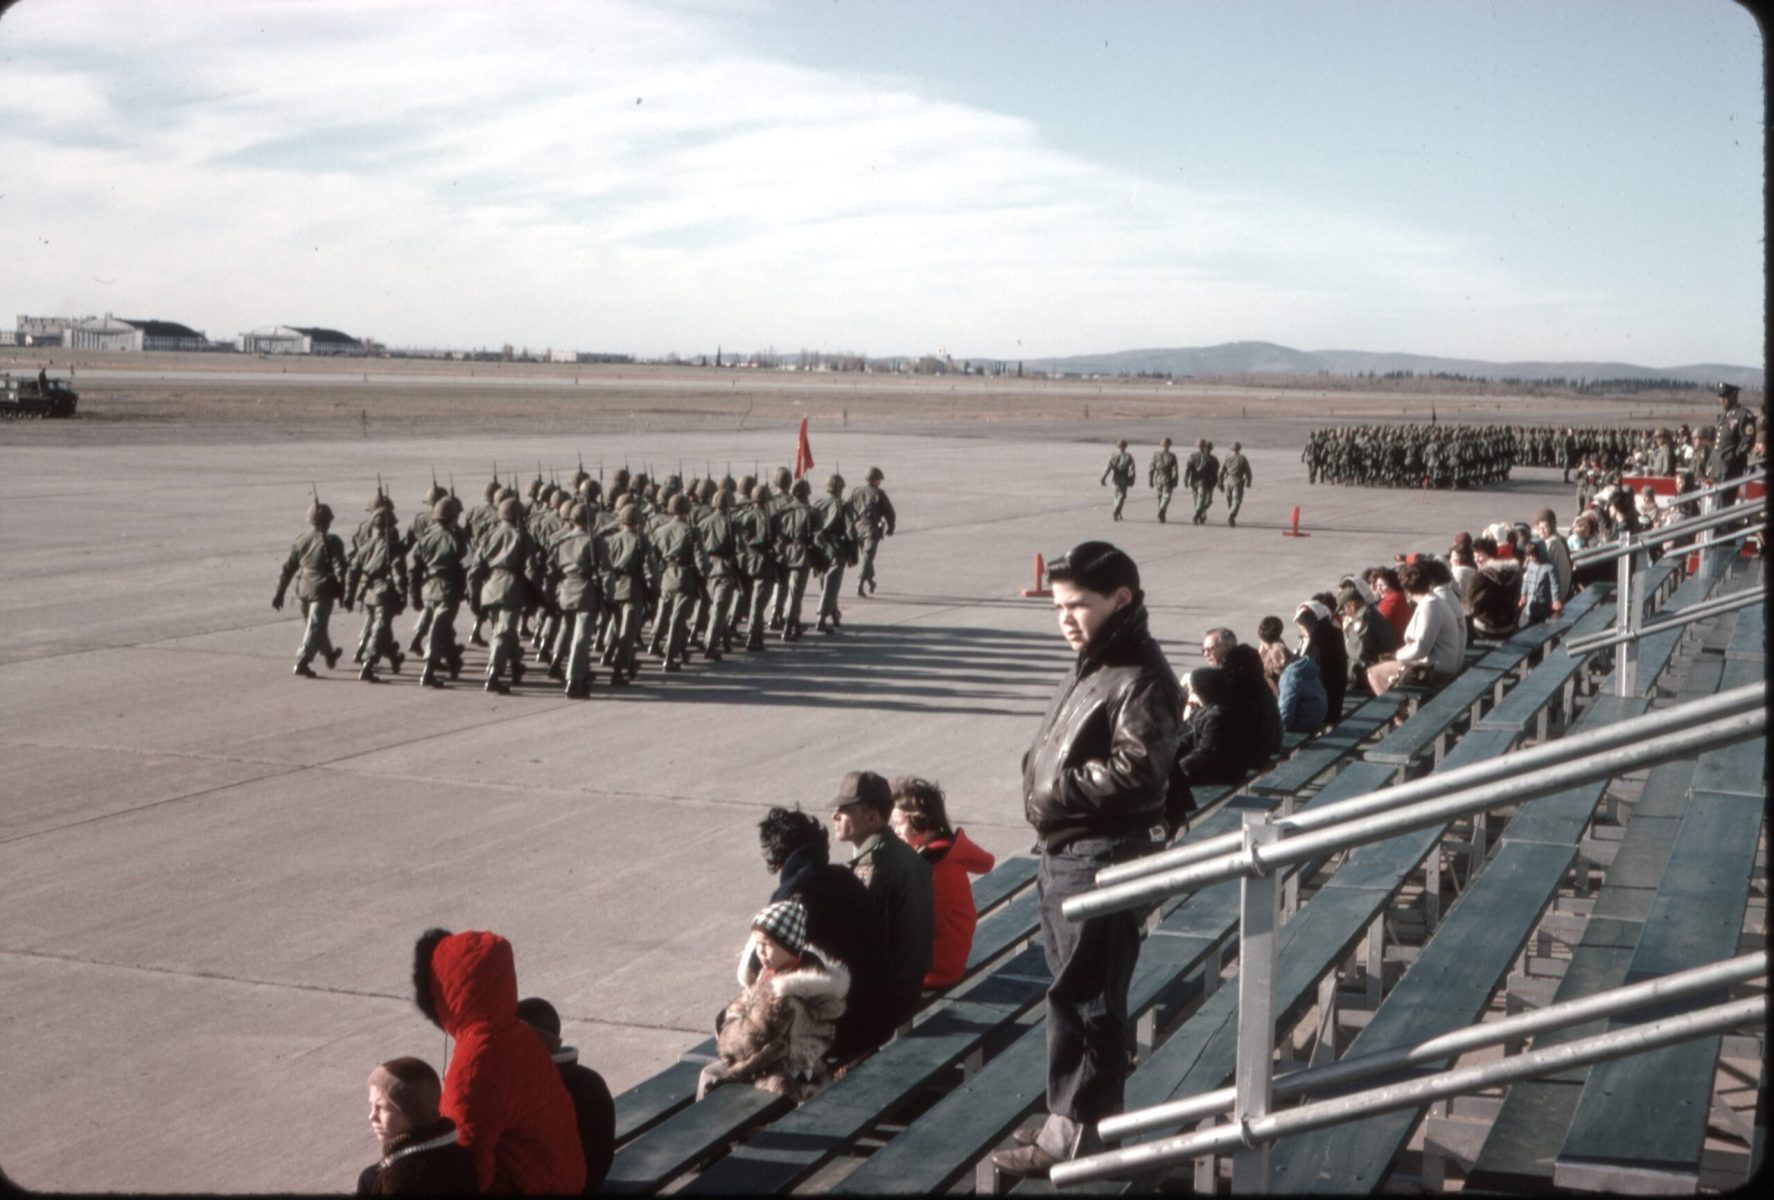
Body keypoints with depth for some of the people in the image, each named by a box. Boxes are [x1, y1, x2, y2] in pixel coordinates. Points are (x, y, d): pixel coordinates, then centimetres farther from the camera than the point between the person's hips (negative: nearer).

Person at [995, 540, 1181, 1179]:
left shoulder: (1140, 678, -16)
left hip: (1104, 860, -10)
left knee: (1081, 999, -2)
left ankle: (1074, 1131, 8)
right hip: (1064, 853, 10)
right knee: (1076, 992, 17)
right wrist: (1039, 782, 4)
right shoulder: (1088, 667, 15)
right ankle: (1077, 1118, 28)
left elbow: (1139, 771, -25)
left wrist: (1060, 791, -17)